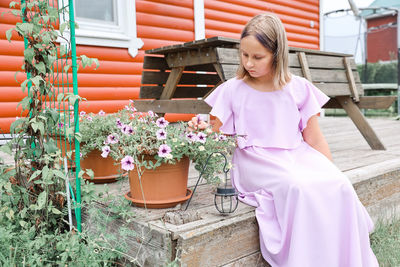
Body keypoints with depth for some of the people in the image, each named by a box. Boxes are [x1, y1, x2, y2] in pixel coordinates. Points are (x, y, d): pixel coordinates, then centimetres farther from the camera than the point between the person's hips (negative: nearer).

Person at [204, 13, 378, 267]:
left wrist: (333, 172, 2)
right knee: (297, 187, -33)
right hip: (256, 161, -2)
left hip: (297, 157, 3)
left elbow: (314, 139, 9)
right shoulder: (233, 90, 4)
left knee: (339, 186, -26)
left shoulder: (299, 88, 7)